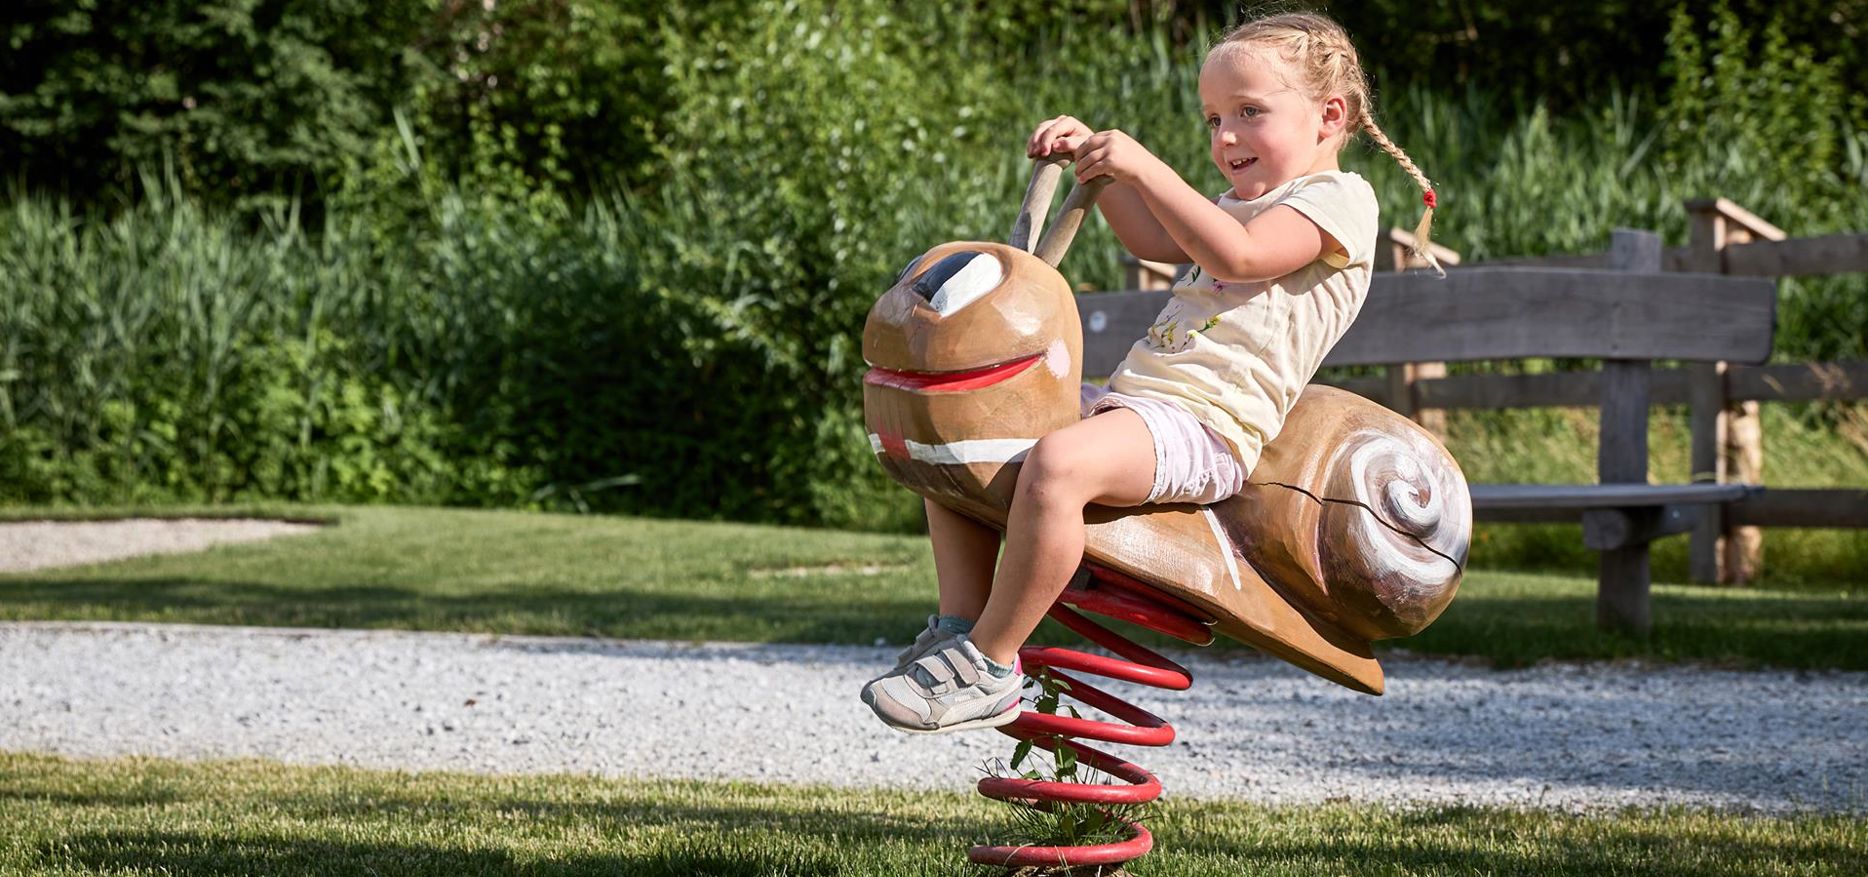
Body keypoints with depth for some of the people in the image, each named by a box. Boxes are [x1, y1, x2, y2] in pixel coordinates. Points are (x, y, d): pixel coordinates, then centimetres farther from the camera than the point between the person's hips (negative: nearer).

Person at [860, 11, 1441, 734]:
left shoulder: (1337, 198, -2)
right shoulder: (1245, 204, 29)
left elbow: (1237, 254, -18)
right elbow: (1153, 240, 39)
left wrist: (1142, 165, -16)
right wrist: (1092, 156, 24)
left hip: (1206, 425, -11)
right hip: (1125, 397, 11)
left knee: (1058, 462, -37)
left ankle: (989, 668, -29)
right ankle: (959, 624, 0)